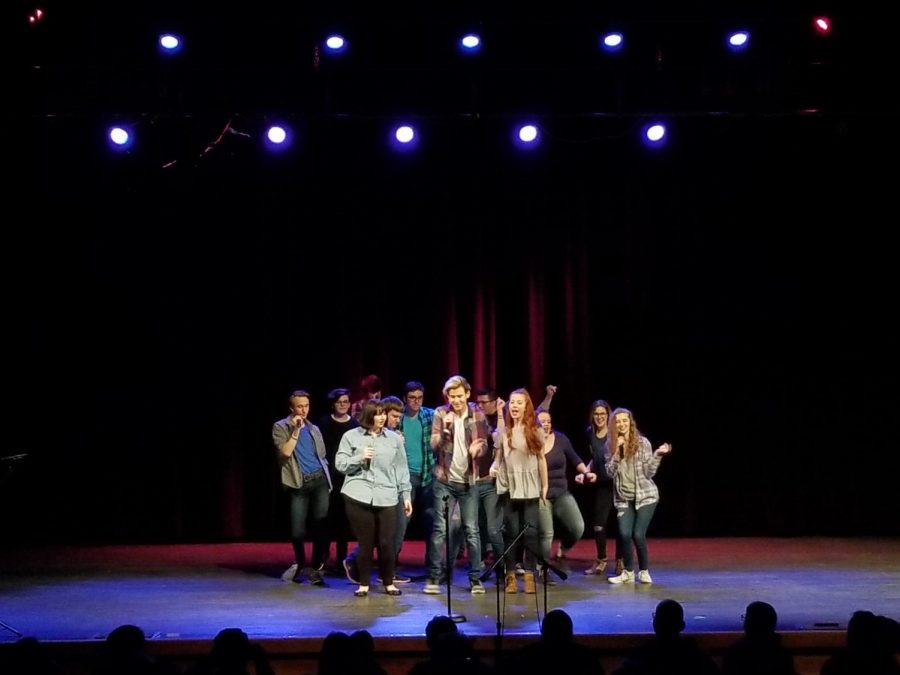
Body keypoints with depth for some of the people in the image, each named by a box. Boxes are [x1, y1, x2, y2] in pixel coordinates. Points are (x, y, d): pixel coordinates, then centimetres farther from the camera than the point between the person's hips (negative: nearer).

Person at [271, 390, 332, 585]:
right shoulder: (281, 427, 2)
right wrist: (296, 430, -15)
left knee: (320, 526, -5)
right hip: (298, 483, -3)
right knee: (297, 530, -3)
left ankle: (315, 568, 7)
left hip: (319, 480, 3)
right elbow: (285, 452, -13)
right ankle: (299, 564, 24)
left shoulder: (314, 429, 15)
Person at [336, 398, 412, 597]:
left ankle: (389, 583, 16)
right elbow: (340, 464, 4)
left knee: (387, 543, 0)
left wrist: (405, 495, 8)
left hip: (387, 498, 1)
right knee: (365, 542, 2)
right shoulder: (351, 436, 5)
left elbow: (401, 469, 11)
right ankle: (364, 584, 16)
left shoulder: (394, 438, 9)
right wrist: (360, 458, -11)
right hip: (359, 497, -1)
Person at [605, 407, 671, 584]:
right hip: (623, 498, 3)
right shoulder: (610, 445, 1)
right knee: (624, 534, -10)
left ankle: (644, 571, 13)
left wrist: (658, 455, -22)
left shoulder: (642, 443, -8)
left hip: (645, 496, -2)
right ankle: (628, 572, 10)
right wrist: (617, 452, -16)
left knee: (638, 535, -10)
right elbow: (610, 472, -5)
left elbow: (649, 472, -8)